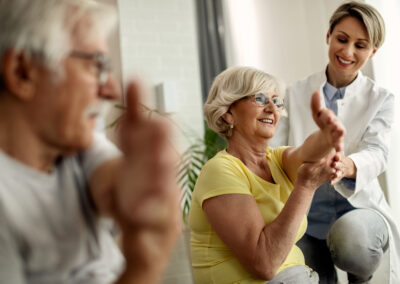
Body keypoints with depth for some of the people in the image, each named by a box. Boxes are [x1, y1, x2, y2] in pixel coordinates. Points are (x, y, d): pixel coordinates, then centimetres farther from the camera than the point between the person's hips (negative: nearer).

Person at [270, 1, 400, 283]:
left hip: (358, 209, -2)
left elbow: (377, 153, -18)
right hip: (306, 217, 2)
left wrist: (347, 165, -43)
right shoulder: (295, 94, 4)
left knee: (352, 233, -34)